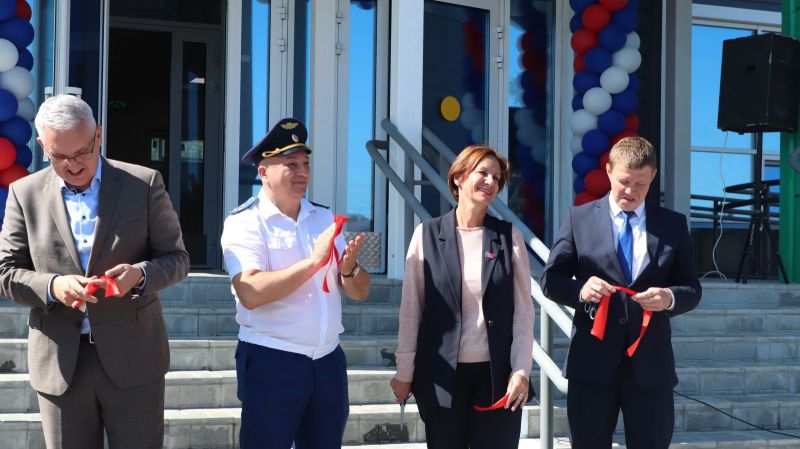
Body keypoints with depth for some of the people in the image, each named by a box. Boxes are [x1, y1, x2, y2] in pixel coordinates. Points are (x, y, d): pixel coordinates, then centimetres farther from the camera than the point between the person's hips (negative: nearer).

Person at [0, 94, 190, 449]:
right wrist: (52, 286, -16)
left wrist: (140, 274, -18)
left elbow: (177, 258, 3)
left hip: (133, 360, -1)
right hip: (60, 364, 1)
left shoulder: (144, 184, 1)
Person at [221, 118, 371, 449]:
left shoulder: (325, 219, 10)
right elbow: (250, 293, -22)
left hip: (328, 359, 5)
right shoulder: (245, 222, -7)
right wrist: (313, 262, -25)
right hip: (271, 361, -5)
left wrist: (349, 267, -15)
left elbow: (359, 292, 7)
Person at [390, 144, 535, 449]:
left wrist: (521, 369, -6)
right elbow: (411, 307, 2)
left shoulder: (509, 236, 3)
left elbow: (523, 309, 2)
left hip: (497, 373, 1)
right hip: (442, 373, 0)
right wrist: (404, 371, 1)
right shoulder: (428, 234, 0)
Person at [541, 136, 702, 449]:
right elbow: (550, 279, 4)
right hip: (593, 361, -1)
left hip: (651, 362, 1)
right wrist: (580, 290, -18)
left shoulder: (673, 224, 9)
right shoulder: (578, 218, 6)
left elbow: (692, 289, 8)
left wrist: (670, 298, -16)